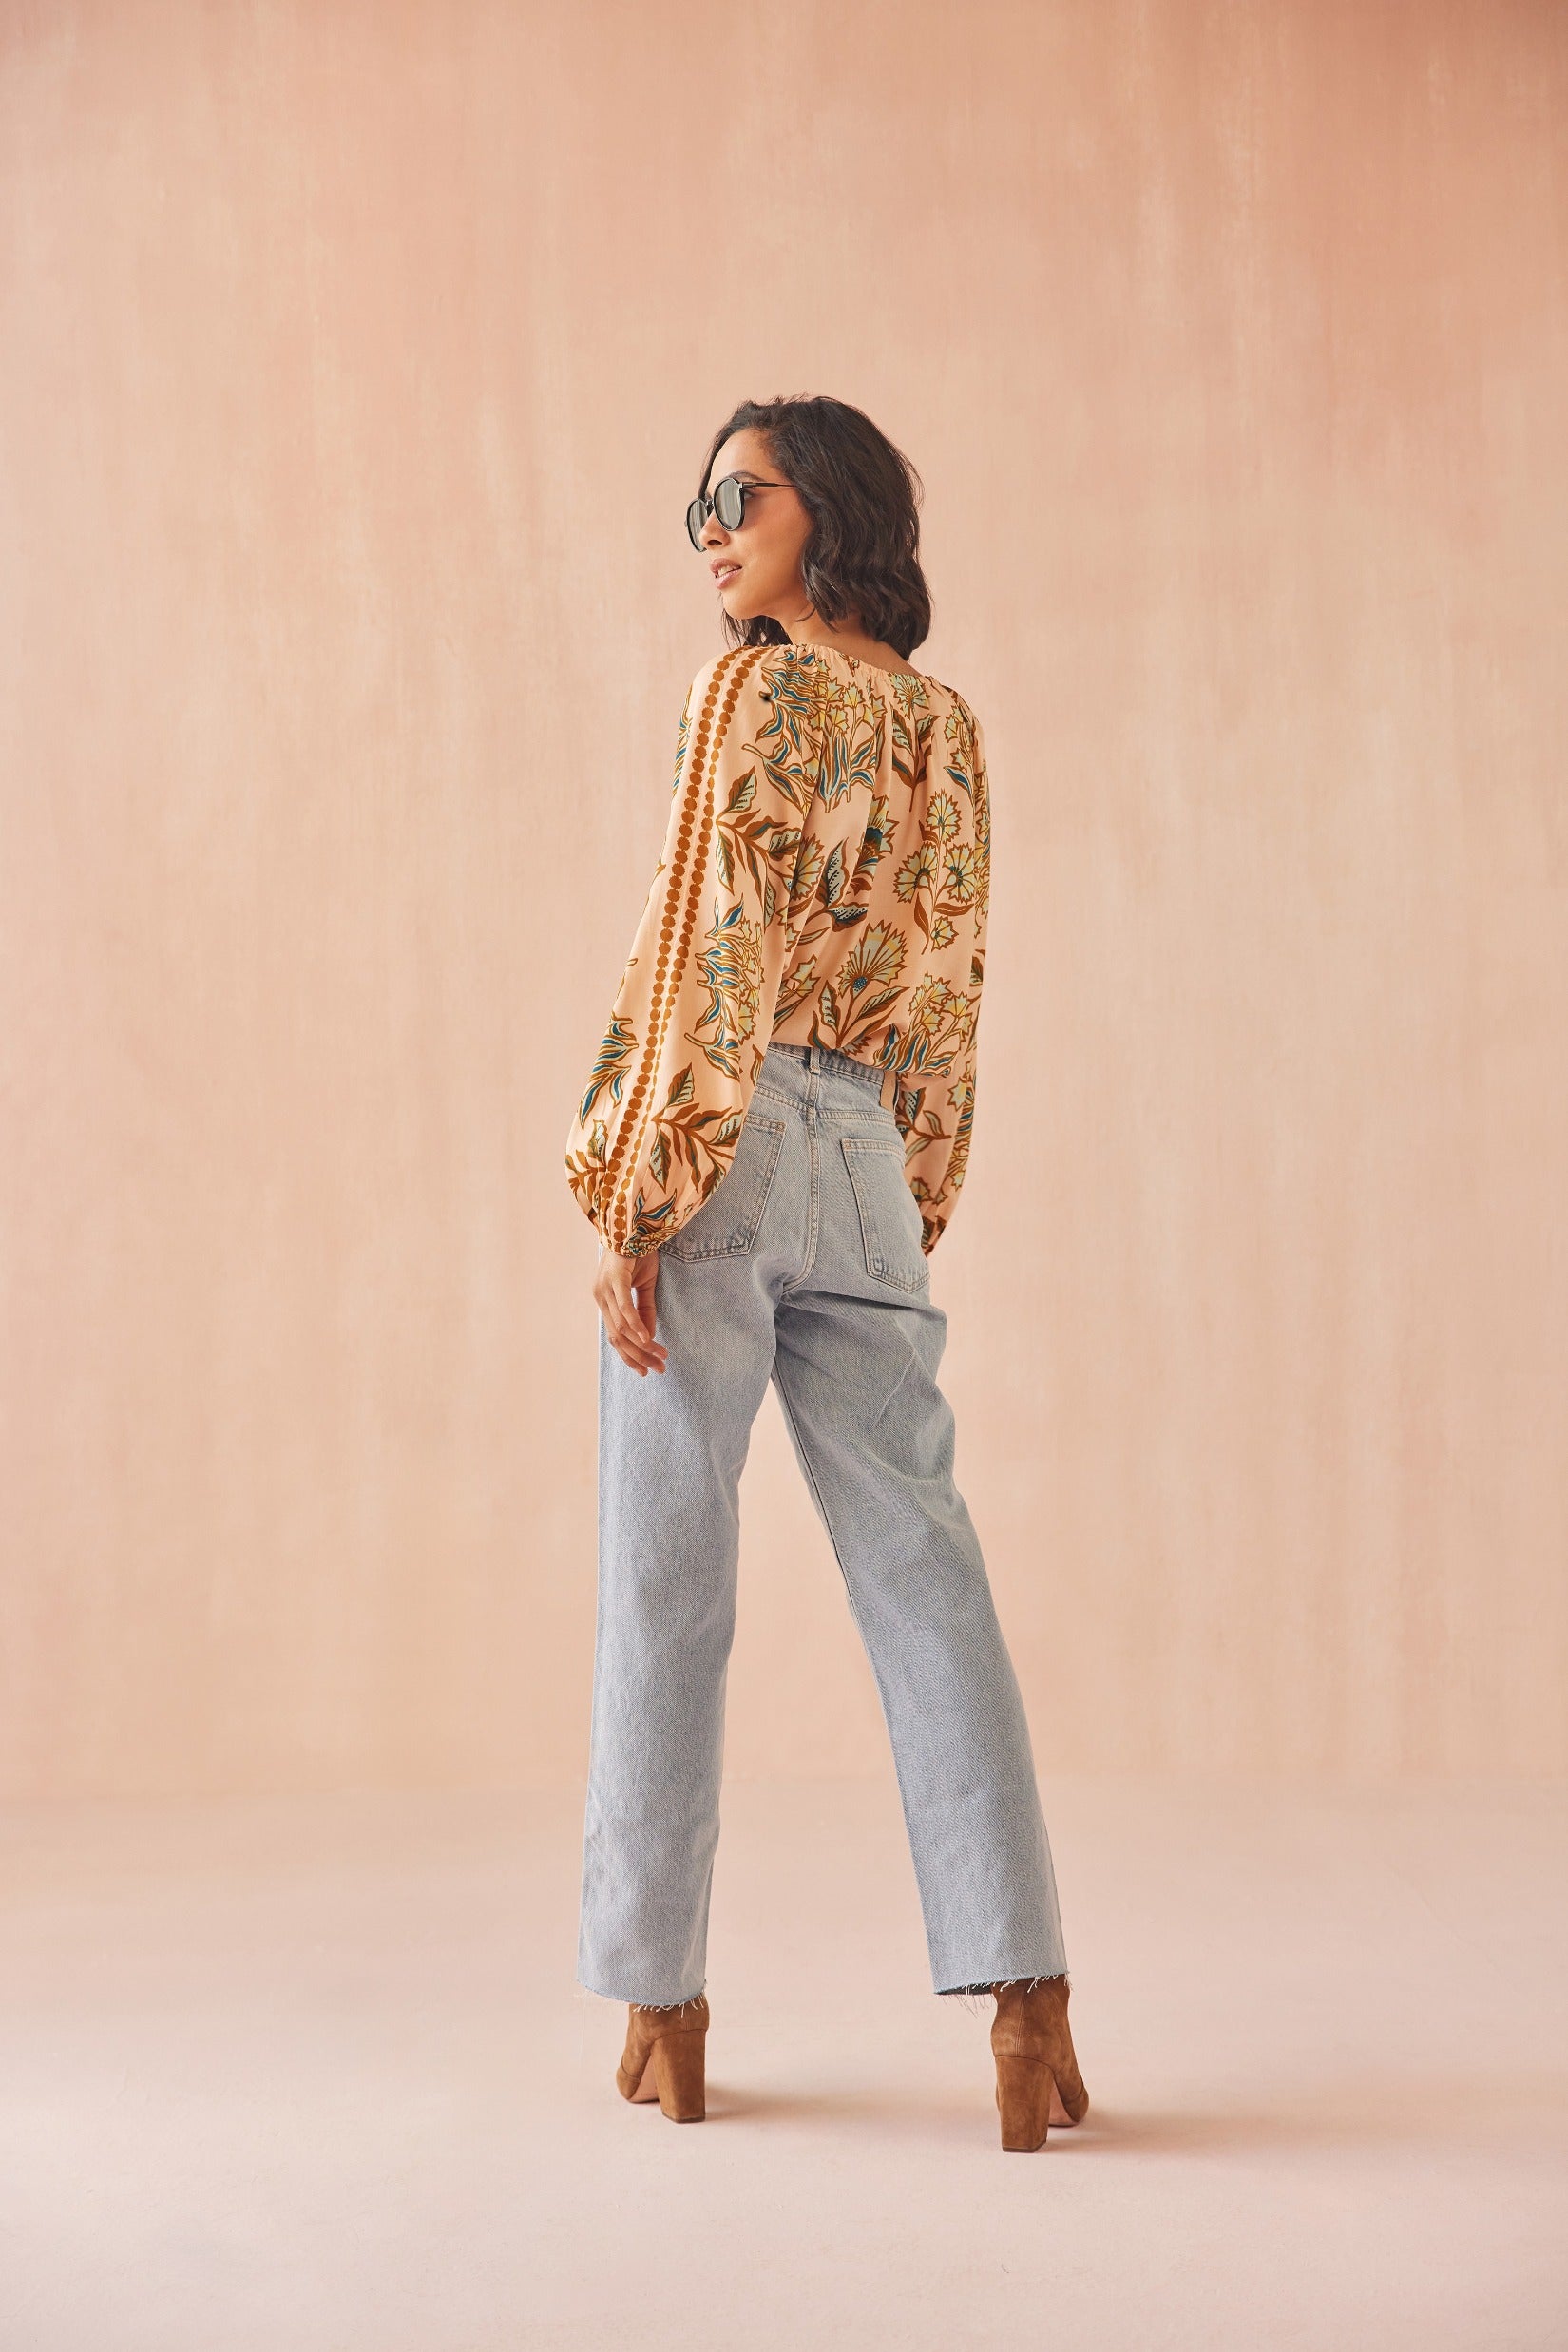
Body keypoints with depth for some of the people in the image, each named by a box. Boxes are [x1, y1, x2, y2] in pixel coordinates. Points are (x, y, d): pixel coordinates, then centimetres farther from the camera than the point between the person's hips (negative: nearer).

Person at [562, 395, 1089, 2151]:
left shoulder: (753, 689, -4)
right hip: (865, 1166, 6)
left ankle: (664, 2007, 9)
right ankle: (1025, 1998, 1)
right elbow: (949, 990, 14)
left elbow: (709, 951, -12)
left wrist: (631, 1205, -12)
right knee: (921, 1565, 5)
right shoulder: (946, 726, 14)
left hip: (723, 1151, -6)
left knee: (666, 1581, 2)